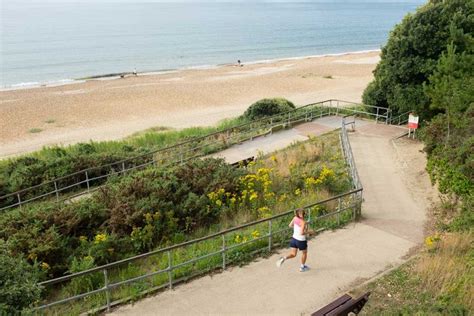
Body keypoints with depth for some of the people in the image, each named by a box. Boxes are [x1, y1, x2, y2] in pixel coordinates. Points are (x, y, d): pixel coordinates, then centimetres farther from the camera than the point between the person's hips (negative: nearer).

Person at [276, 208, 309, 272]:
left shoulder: (295, 218, -5)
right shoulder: (303, 222, -25)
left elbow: (290, 225, 9)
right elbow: (301, 233, -30)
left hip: (294, 238, 6)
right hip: (301, 240, -6)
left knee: (293, 254, 15)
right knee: (304, 253, 22)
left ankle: (283, 258, -12)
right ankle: (302, 267, 35)